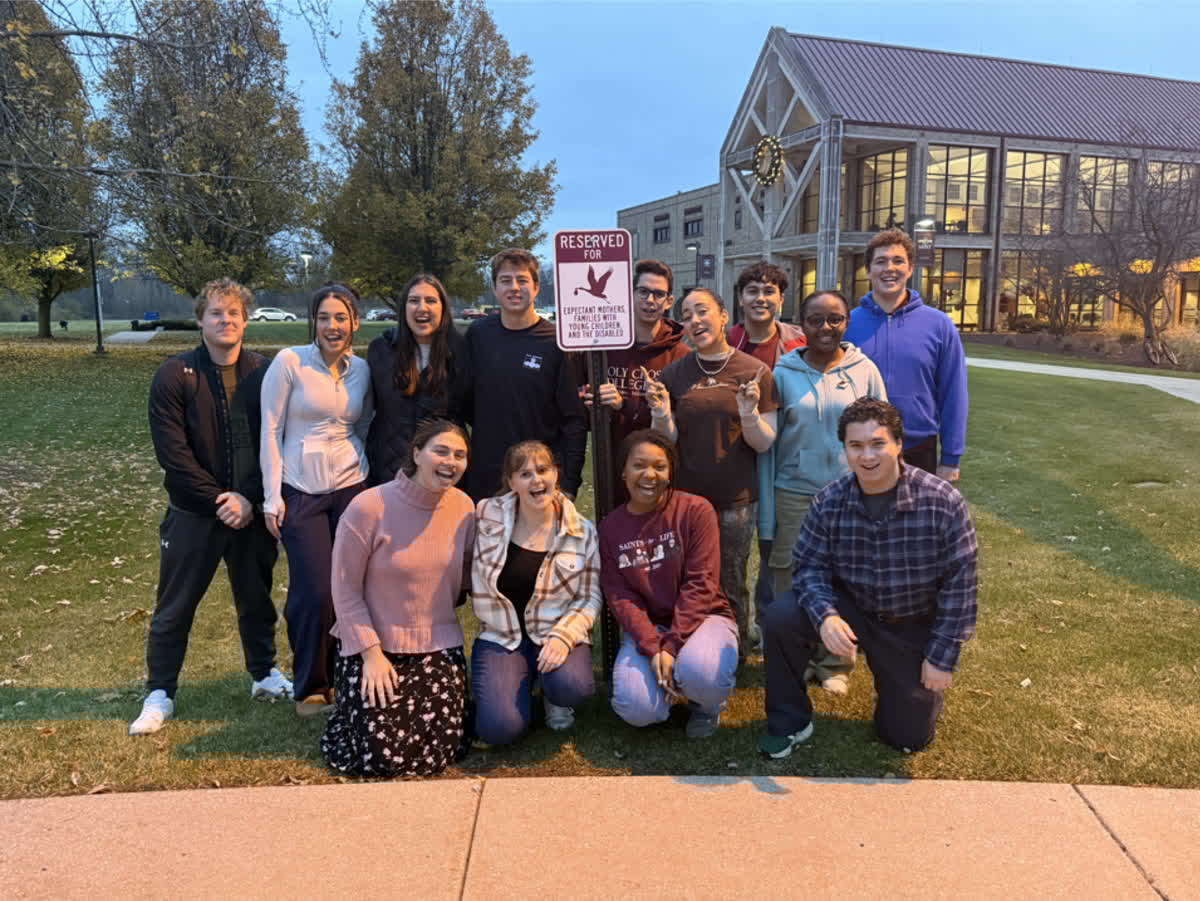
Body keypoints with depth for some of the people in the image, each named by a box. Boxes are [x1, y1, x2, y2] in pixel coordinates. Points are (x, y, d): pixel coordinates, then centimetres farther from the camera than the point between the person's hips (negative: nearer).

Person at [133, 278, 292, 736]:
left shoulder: (264, 373, -2)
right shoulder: (174, 375, -7)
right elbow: (173, 453, -11)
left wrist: (250, 500, -11)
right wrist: (219, 499, -15)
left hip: (252, 511, 2)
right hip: (194, 513, -1)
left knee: (256, 597, 16)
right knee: (174, 606, 8)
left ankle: (264, 673, 35)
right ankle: (160, 692, 24)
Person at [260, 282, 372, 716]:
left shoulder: (361, 370, 7)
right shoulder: (289, 362, -5)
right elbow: (270, 430, -4)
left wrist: (365, 474, 7)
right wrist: (272, 497, -7)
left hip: (349, 489, 3)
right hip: (300, 492, -3)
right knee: (314, 592, -5)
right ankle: (310, 688, 17)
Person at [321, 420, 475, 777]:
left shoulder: (463, 507, -3)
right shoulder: (368, 507, -16)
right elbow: (345, 590, -11)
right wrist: (371, 653, -15)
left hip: (438, 646, 4)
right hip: (372, 645, -3)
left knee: (442, 750, -6)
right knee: (384, 755, -12)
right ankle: (353, 712, 22)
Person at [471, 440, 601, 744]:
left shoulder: (582, 532, -4)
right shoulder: (487, 515, -4)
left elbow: (591, 598, -2)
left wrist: (564, 636, -17)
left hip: (558, 632, 0)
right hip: (500, 636, 0)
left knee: (573, 686, -33)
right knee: (500, 727, -21)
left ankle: (552, 695, 7)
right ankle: (519, 684, 14)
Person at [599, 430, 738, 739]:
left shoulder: (696, 510, -9)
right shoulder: (610, 528, 0)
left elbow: (701, 584, -14)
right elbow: (620, 597, -5)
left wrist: (672, 646, -22)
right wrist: (653, 649, -20)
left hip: (702, 618, -2)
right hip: (646, 629, 2)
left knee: (699, 671, -36)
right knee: (637, 709, -23)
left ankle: (707, 704, 3)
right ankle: (668, 684, 14)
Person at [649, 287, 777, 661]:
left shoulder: (754, 372, -4)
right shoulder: (674, 374, 2)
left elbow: (764, 444, -3)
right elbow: (667, 441, 3)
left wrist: (749, 412, -21)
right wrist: (660, 412, -15)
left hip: (736, 500, -2)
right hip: (686, 496, 2)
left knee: (731, 586, 8)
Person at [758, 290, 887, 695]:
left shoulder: (865, 370, 1)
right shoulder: (783, 373, 0)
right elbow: (767, 444, 2)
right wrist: (766, 516, -1)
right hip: (794, 494, 0)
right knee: (791, 583, 4)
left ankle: (836, 663, 26)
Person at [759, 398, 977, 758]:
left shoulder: (943, 502, -20)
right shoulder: (829, 501, -12)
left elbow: (959, 584, -15)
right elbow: (809, 566, -10)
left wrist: (943, 657, -13)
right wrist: (825, 615, -31)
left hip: (914, 628, -1)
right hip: (851, 610, 2)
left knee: (909, 736, 5)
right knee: (781, 617, -26)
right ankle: (790, 722, -4)